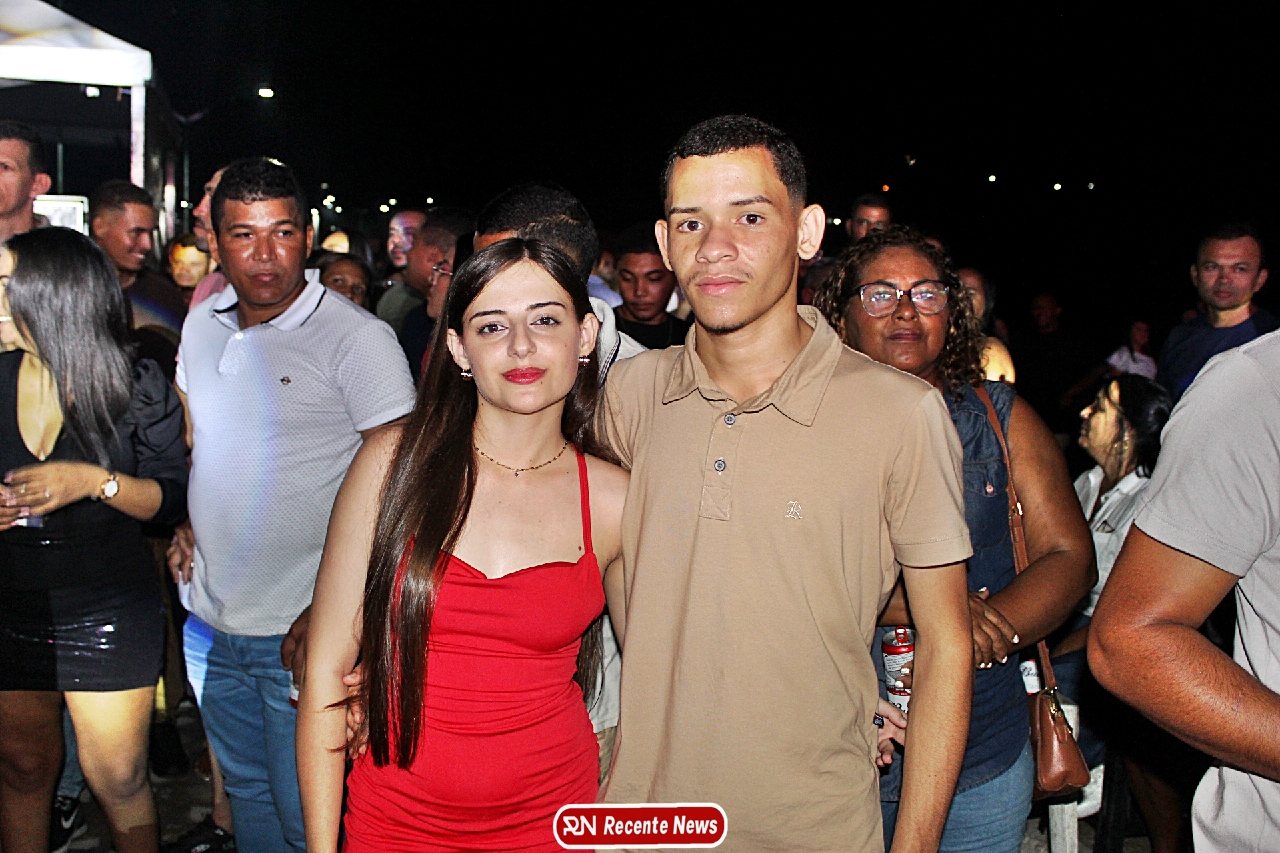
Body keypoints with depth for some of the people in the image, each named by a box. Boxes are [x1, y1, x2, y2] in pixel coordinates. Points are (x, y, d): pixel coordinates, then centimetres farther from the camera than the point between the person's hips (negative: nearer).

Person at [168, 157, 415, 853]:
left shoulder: (357, 338, -14)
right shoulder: (202, 325, 7)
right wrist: (185, 524, 9)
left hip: (303, 633, -6)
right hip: (214, 620, 7)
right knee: (245, 793, 22)